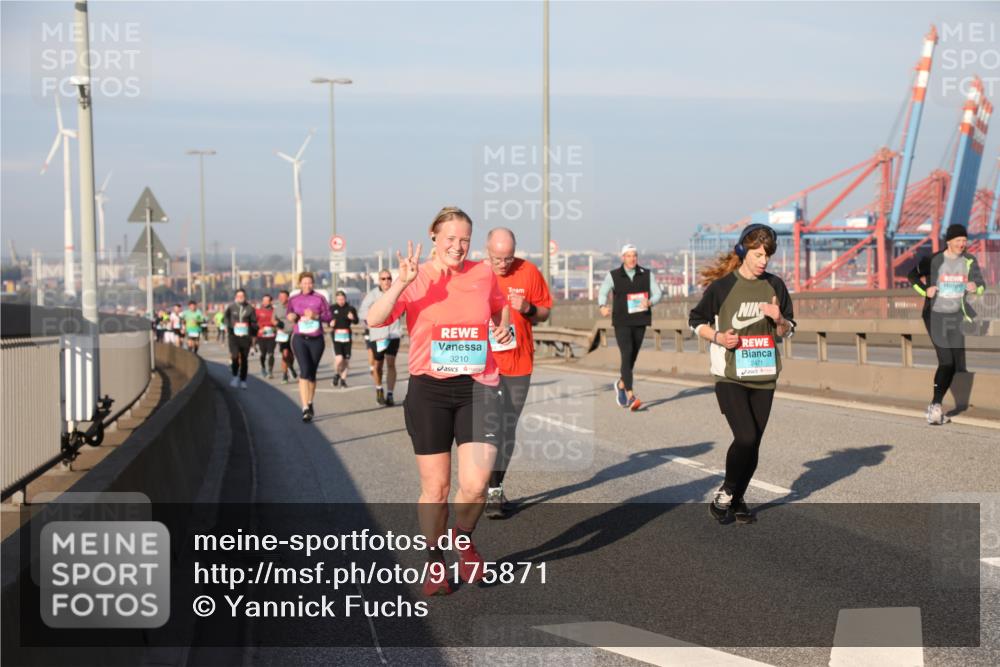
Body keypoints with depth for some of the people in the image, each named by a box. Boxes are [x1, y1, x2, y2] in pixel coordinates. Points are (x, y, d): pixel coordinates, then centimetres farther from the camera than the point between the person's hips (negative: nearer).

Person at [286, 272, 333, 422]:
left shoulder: (319, 298, 2)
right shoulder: (293, 300, 6)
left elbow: (329, 316, 1)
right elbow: (288, 314, 18)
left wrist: (316, 316, -16)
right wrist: (291, 317, -6)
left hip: (316, 339, 1)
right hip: (299, 338, -1)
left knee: (312, 372, 9)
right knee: (304, 370, -17)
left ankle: (310, 403, 29)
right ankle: (305, 408, -21)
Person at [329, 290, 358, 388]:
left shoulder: (350, 308, 3)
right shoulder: (332, 308, 2)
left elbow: (356, 321, 1)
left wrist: (352, 318, -21)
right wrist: (330, 324, -10)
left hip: (347, 335, 2)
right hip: (336, 335, -2)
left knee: (346, 360, 6)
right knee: (339, 358, -16)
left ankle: (343, 379, 23)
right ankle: (336, 374, 13)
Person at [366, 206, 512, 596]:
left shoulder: (483, 274, 6)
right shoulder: (416, 279, -2)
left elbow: (501, 308, 27)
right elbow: (374, 320, -16)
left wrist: (503, 326, 6)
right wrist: (402, 282, -27)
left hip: (478, 388, 1)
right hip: (429, 389, -1)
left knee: (475, 484, -11)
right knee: (435, 487, 6)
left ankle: (463, 537, 22)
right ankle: (435, 563, 27)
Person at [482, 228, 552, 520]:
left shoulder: (529, 272, -2)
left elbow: (545, 311, 6)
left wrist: (528, 309, -14)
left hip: (518, 364, 2)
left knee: (508, 430, 9)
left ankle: (496, 487, 20)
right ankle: (493, 492, -4)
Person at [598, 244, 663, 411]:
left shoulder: (646, 275, 7)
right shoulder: (613, 275, 1)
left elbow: (658, 293, 3)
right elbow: (603, 293, 0)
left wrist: (650, 302, -20)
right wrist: (603, 307, -22)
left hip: (640, 322, 3)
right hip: (622, 323, -3)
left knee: (632, 357, 12)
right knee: (626, 356, -16)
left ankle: (621, 384, 40)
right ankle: (630, 396, -20)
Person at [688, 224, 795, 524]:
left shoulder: (775, 286, 5)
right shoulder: (722, 285, -6)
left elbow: (787, 331, 13)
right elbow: (696, 321, 3)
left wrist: (779, 319, -9)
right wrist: (718, 337, -14)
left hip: (763, 376, 4)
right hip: (729, 375, -4)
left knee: (753, 443, 6)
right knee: (745, 437, -16)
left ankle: (737, 499, 24)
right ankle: (725, 493, 6)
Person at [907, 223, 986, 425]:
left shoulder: (969, 261, -1)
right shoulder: (933, 261, -10)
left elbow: (981, 284, -4)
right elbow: (913, 275, 4)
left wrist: (975, 287, -27)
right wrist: (925, 290, -11)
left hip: (956, 316, 5)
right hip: (936, 316, -5)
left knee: (954, 364, 5)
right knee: (946, 361, -15)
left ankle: (936, 405, 16)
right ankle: (935, 407, -13)